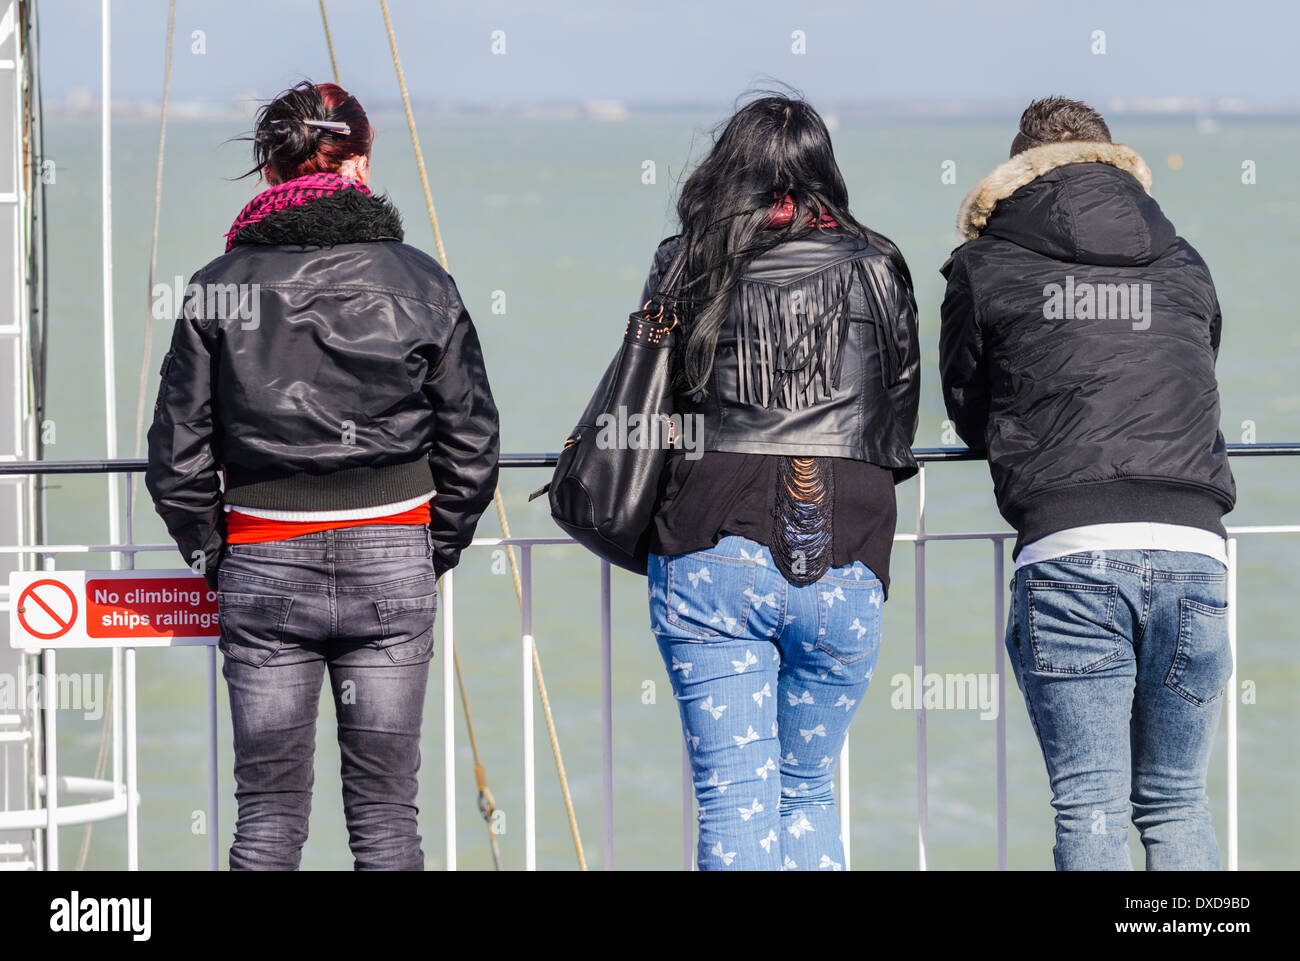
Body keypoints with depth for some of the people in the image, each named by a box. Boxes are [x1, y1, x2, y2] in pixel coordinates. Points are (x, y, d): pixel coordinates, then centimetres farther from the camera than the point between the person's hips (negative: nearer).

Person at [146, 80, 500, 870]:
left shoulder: (221, 287, -3)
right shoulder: (420, 282, -2)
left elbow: (178, 454, -1)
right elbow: (472, 445, 1)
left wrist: (211, 556, 13)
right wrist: (437, 551, 13)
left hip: (263, 565, 0)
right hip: (393, 558, 0)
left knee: (268, 807, 7)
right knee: (385, 806, 6)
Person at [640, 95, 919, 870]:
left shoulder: (684, 267, 4)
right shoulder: (874, 269, 5)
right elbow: (899, 418, 14)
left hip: (709, 557, -1)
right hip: (840, 568, 1)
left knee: (734, 804, 0)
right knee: (808, 794, 16)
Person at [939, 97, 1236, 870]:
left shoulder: (985, 268, 10)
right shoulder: (1184, 267, 19)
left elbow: (967, 409, 21)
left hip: (1068, 553, -3)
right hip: (1191, 545, 3)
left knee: (1089, 807, -2)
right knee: (1176, 805, 12)